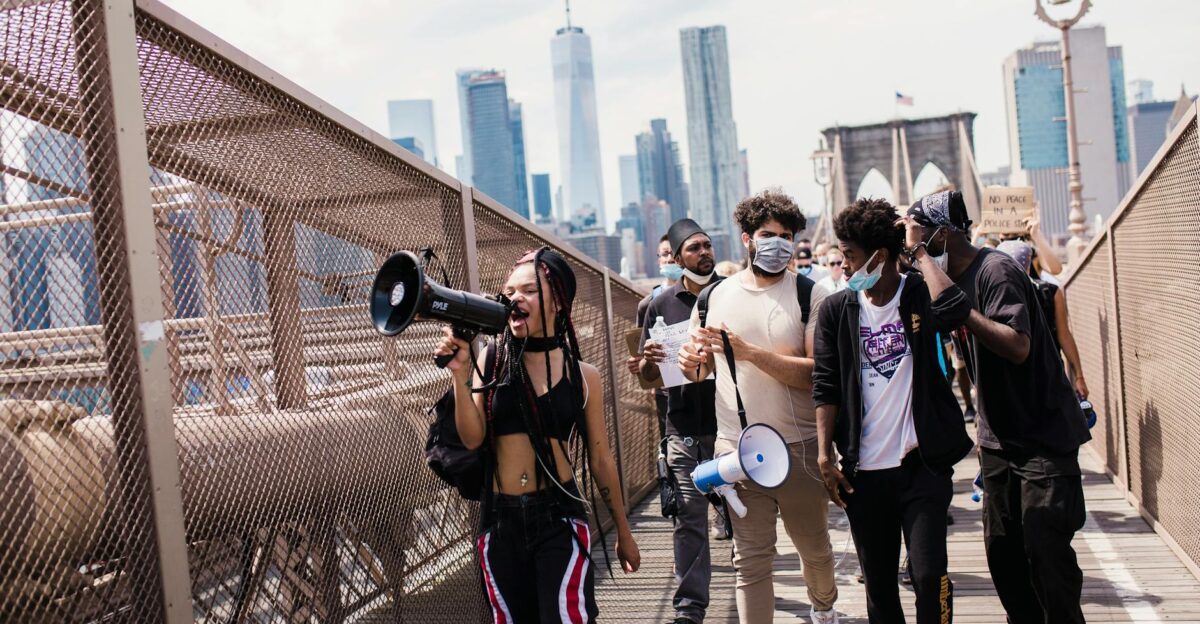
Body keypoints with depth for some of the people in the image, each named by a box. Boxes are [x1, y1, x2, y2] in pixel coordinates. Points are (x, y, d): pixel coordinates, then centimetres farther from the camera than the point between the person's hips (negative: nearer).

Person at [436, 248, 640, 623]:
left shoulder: (582, 375, 1)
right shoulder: (492, 360, 1)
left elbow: (600, 459, 8)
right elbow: (472, 438, -5)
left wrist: (623, 533, 14)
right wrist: (460, 373, -16)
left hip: (560, 518, -1)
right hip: (499, 521, 2)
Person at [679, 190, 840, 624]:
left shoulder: (809, 294, -5)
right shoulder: (715, 296, 6)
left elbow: (816, 373, -15)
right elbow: (702, 368, 18)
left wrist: (748, 351, -23)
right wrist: (692, 364, -7)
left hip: (798, 446, -1)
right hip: (736, 449, 1)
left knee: (814, 546, 18)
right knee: (750, 559, 2)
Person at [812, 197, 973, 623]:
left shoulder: (920, 295, -3)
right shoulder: (836, 309, 3)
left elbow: (954, 309, -27)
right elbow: (825, 388, 3)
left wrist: (921, 254, -14)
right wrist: (825, 456, -3)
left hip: (922, 465, -2)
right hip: (863, 471, 3)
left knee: (929, 575, -7)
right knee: (878, 582, 11)